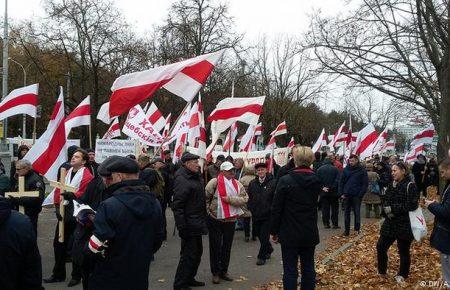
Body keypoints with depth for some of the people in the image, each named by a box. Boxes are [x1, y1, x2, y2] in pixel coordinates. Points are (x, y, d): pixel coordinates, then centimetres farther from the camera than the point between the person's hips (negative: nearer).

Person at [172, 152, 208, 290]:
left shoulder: (196, 177, 12)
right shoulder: (182, 179, -18)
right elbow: (177, 205, -22)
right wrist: (182, 226, -25)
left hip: (197, 223, 10)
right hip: (189, 225, -10)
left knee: (197, 252, 19)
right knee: (188, 255, -4)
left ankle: (189, 278, 33)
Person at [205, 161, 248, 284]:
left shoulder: (237, 184, 4)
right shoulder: (215, 182, -10)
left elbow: (245, 198, -5)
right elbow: (205, 197, -9)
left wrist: (230, 199, -16)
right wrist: (207, 211, -9)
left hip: (230, 220, 4)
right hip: (215, 219, -4)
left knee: (227, 246, 14)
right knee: (215, 246, 4)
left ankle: (224, 271, 28)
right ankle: (215, 273, 17)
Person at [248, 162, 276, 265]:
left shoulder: (273, 182, -10)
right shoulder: (252, 183, 5)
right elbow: (249, 197, 11)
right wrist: (251, 208, 2)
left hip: (267, 215, -5)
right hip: (256, 214, 5)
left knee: (264, 236, 0)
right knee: (259, 234, 16)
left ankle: (262, 256, 13)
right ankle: (269, 249, 39)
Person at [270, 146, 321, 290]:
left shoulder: (285, 181, -15)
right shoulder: (317, 181, -2)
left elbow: (276, 209, -12)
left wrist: (274, 231, -1)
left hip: (290, 234, -4)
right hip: (310, 233, 4)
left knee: (290, 270, 2)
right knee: (308, 268, 15)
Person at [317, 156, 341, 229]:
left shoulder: (319, 169, 0)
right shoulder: (335, 169, -5)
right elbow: (338, 180, -10)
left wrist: (322, 187, -7)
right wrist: (332, 187, -9)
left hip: (324, 193, 1)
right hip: (333, 192, -1)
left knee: (325, 208, 8)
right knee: (334, 208, 7)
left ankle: (326, 223, 8)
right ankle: (335, 224, 8)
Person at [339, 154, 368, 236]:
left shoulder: (362, 170, -3)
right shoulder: (346, 169, 5)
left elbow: (365, 184, -4)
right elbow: (341, 182, 8)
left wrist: (360, 194, -12)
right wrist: (341, 193, 0)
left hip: (356, 196, -3)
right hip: (346, 195, 3)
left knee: (357, 212, 3)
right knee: (347, 212, 8)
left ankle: (357, 229, 13)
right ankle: (347, 230, 14)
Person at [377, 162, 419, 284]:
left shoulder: (410, 186, -13)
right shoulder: (391, 186, 10)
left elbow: (412, 205, -21)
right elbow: (384, 201, 10)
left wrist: (393, 209, -20)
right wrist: (385, 209, -12)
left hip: (404, 225, -7)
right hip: (390, 224, 7)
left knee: (403, 251, 8)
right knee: (380, 246, 8)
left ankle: (402, 274, 28)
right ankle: (382, 271, 27)